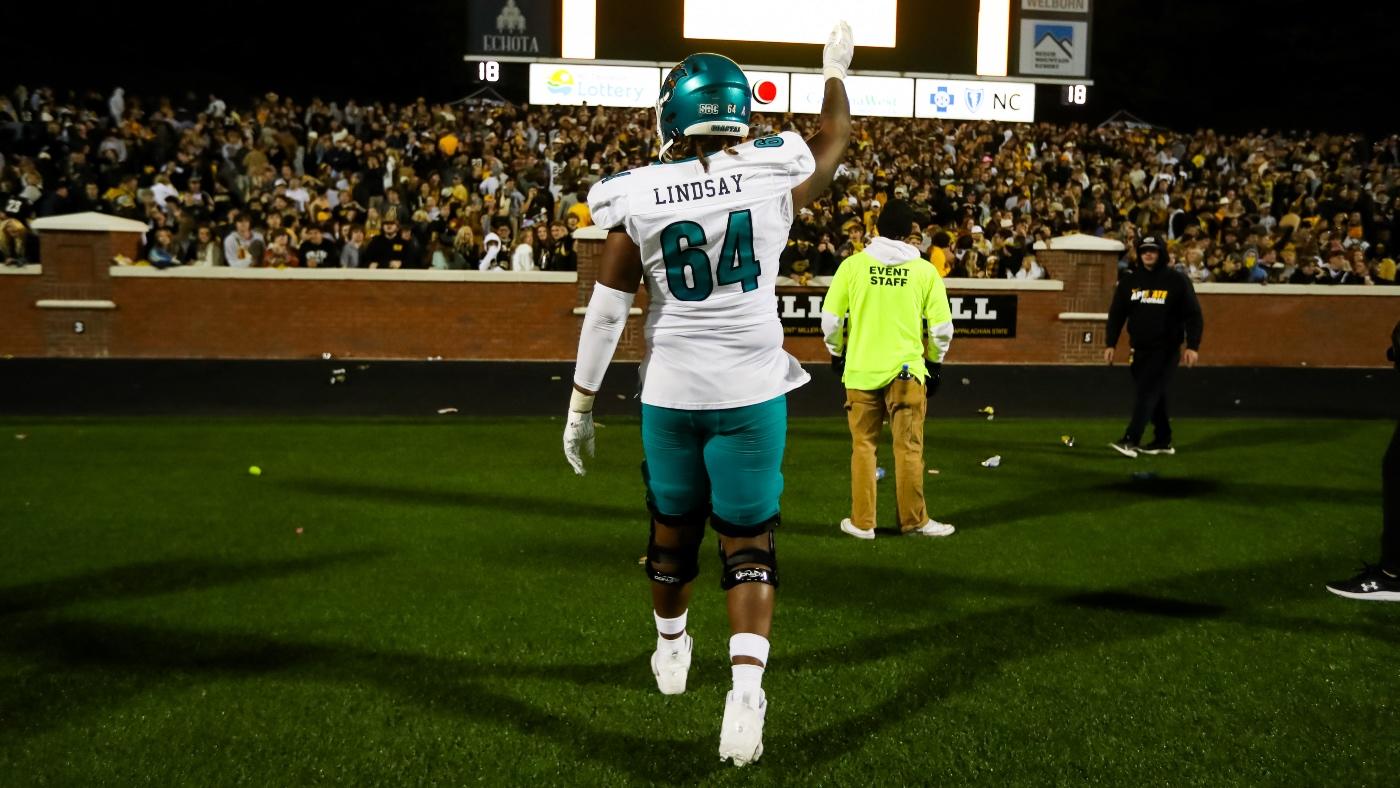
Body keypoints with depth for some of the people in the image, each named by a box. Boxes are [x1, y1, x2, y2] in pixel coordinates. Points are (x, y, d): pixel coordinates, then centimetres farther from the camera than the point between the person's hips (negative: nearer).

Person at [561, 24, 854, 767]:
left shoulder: (638, 197, -8)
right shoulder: (773, 176, -7)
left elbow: (606, 311, -4)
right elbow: (833, 143, 15)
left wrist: (581, 405, 4)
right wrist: (835, 67, 32)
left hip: (671, 393, 1)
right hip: (751, 392, -1)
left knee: (673, 527, 20)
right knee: (748, 540, 7)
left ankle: (671, 648, 42)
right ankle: (746, 685, -7)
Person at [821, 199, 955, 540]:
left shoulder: (853, 265, -3)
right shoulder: (925, 270, -3)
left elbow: (831, 318, -1)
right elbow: (941, 326, 0)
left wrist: (837, 352, 16)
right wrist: (935, 362, 16)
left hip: (860, 370, 1)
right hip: (906, 370, 0)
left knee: (863, 446, 10)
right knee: (909, 448, 8)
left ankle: (862, 522, 14)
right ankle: (914, 520, 16)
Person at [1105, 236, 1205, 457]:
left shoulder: (1177, 279, -4)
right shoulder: (1129, 280, 7)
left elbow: (1193, 314, -4)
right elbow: (1117, 313, 10)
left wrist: (1192, 346, -13)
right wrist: (1111, 344, 4)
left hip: (1166, 349, -5)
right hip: (1139, 348, 5)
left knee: (1148, 391, -14)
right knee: (1155, 394, 11)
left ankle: (1131, 441, -21)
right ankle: (1163, 441, 21)